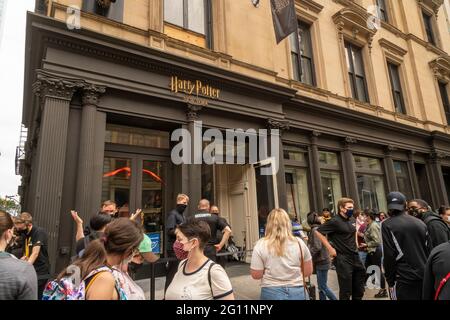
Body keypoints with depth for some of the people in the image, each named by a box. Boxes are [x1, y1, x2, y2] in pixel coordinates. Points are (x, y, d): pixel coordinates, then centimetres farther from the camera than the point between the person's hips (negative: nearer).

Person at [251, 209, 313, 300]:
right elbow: (308, 271, 3)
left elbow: (256, 275, -9)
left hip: (272, 293, -1)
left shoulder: (261, 245, -11)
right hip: (297, 292, 2)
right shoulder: (299, 243, -4)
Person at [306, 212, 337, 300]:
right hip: (321, 261, 10)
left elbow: (317, 247, -24)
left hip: (321, 262, -10)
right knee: (321, 286, 15)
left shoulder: (315, 230, -18)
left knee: (323, 286, 0)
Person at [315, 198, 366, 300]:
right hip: (343, 259, -7)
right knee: (346, 290, 3)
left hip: (355, 257, 7)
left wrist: (355, 244, 13)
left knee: (359, 289, 18)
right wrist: (330, 248, -16)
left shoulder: (352, 219, 7)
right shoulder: (335, 221, -15)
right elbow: (318, 232, -17)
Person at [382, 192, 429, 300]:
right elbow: (428, 250, 10)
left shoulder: (387, 225, -11)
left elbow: (389, 255, -13)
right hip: (425, 276, 5)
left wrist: (390, 280, -4)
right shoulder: (420, 223, 5)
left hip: (404, 279, -5)